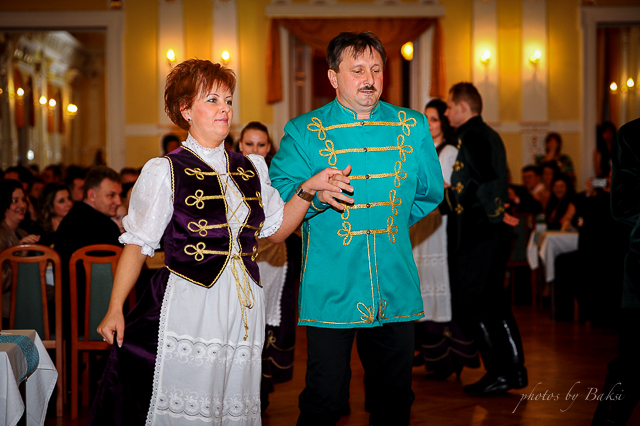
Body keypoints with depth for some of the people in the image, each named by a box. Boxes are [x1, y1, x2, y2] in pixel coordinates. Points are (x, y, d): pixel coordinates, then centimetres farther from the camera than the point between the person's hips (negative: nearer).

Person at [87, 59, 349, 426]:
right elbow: (138, 244, 0)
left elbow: (276, 229, 19)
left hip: (243, 309, 5)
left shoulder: (253, 169, 13)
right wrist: (115, 309, -3)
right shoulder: (165, 171, -2)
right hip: (188, 308, -5)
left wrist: (308, 189, 6)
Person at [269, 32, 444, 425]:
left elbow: (430, 191, 20)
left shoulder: (413, 127, 9)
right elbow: (278, 195, -6)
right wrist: (316, 194, -25)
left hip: (395, 288, 3)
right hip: (331, 290, -3)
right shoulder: (304, 133, 1)